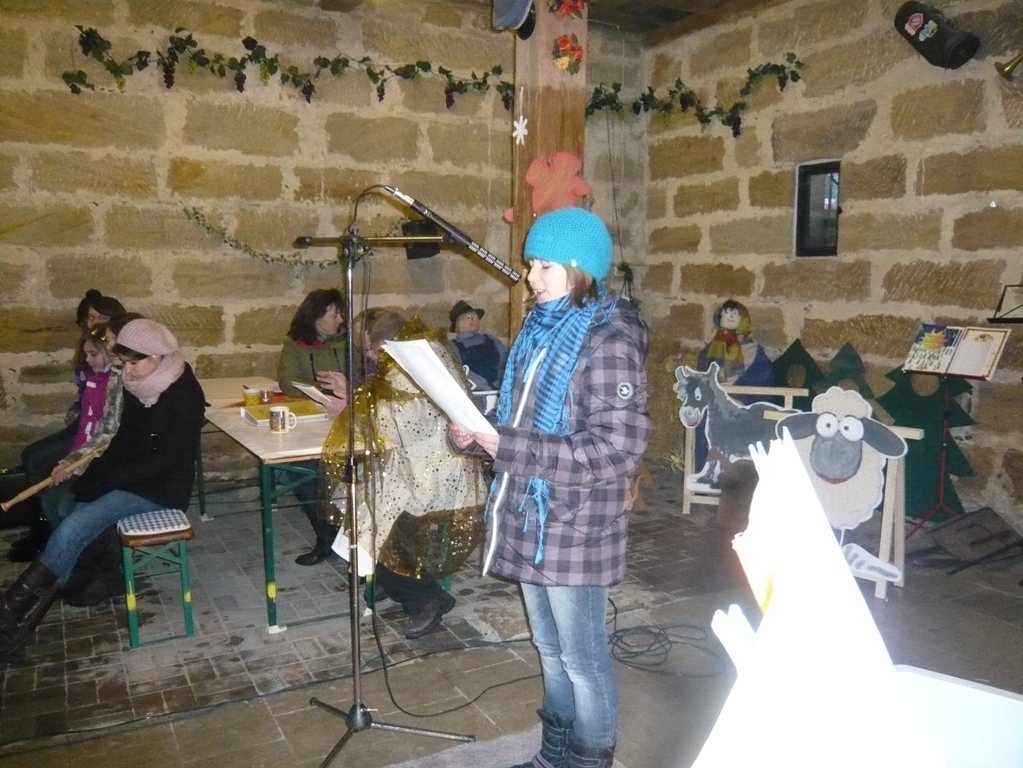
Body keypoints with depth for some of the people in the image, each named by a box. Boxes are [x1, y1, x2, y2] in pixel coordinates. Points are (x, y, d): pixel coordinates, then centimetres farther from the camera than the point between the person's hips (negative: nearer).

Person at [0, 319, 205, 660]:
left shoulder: (185, 394, -19)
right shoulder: (137, 386, 3)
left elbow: (164, 459, -21)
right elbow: (124, 440, 12)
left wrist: (104, 479, -21)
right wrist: (94, 472, -3)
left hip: (162, 488, -8)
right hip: (131, 478, 8)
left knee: (72, 529, -20)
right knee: (69, 518, -13)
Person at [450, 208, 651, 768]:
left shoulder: (609, 341, -16)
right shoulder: (541, 329, 9)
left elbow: (616, 448, -23)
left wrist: (509, 446, -25)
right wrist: (477, 434, -3)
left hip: (574, 527, -8)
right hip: (530, 517, 8)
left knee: (582, 655, 9)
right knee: (550, 647, 22)